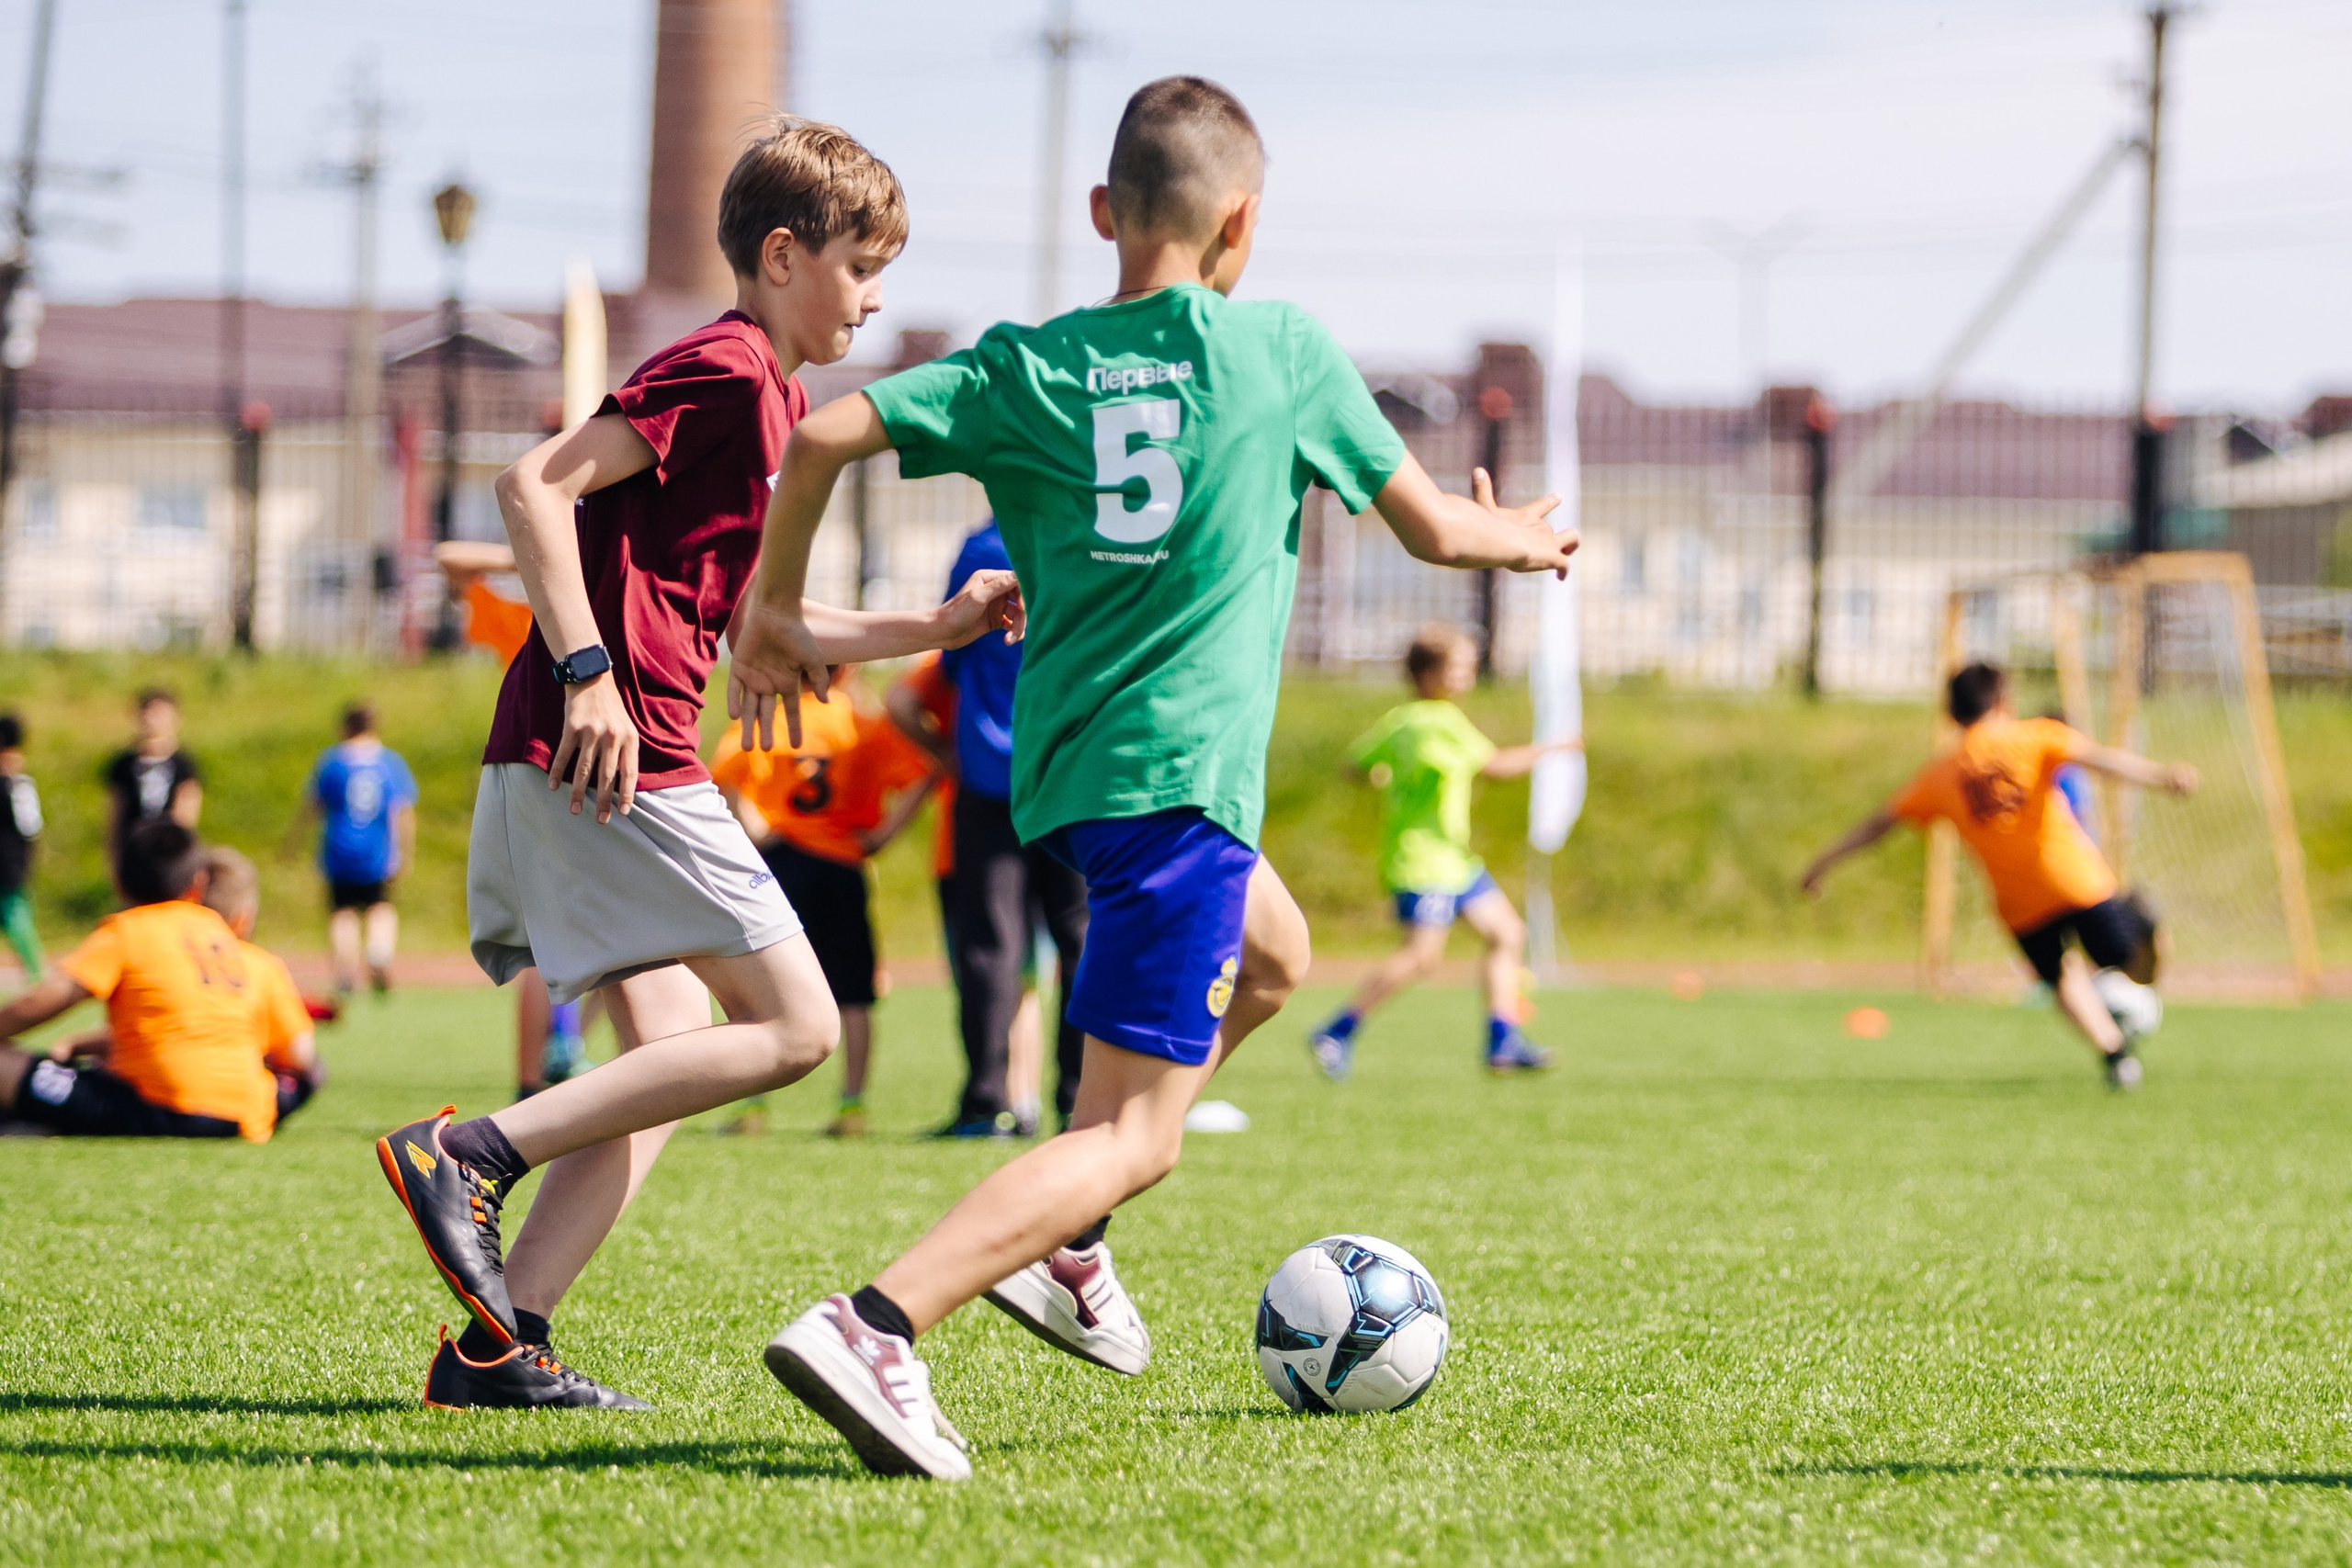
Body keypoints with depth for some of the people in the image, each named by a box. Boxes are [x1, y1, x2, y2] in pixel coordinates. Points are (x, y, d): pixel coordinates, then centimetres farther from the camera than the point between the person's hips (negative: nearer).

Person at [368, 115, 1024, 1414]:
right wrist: (587, 670, -23)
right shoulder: (721, 370, -9)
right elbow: (534, 486, -18)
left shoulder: (771, 396, 22)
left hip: (561, 767, 10)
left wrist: (937, 627, 24)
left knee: (672, 1061, 11)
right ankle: (473, 1153, -15)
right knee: (794, 1028, -9)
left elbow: (747, 617, 29)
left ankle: (497, 1347, 3)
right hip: (620, 755, -10)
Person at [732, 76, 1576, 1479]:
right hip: (1182, 766, -7)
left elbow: (825, 436, -4)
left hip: (1061, 764, 7)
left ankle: (1064, 1239, 23)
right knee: (1136, 1134, -9)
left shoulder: (1027, 366, 7)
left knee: (1269, 954, 33)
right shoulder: (1283, 348, 0)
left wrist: (778, 609, 10)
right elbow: (1432, 527, 8)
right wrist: (1524, 538, 30)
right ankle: (875, 1328, -28)